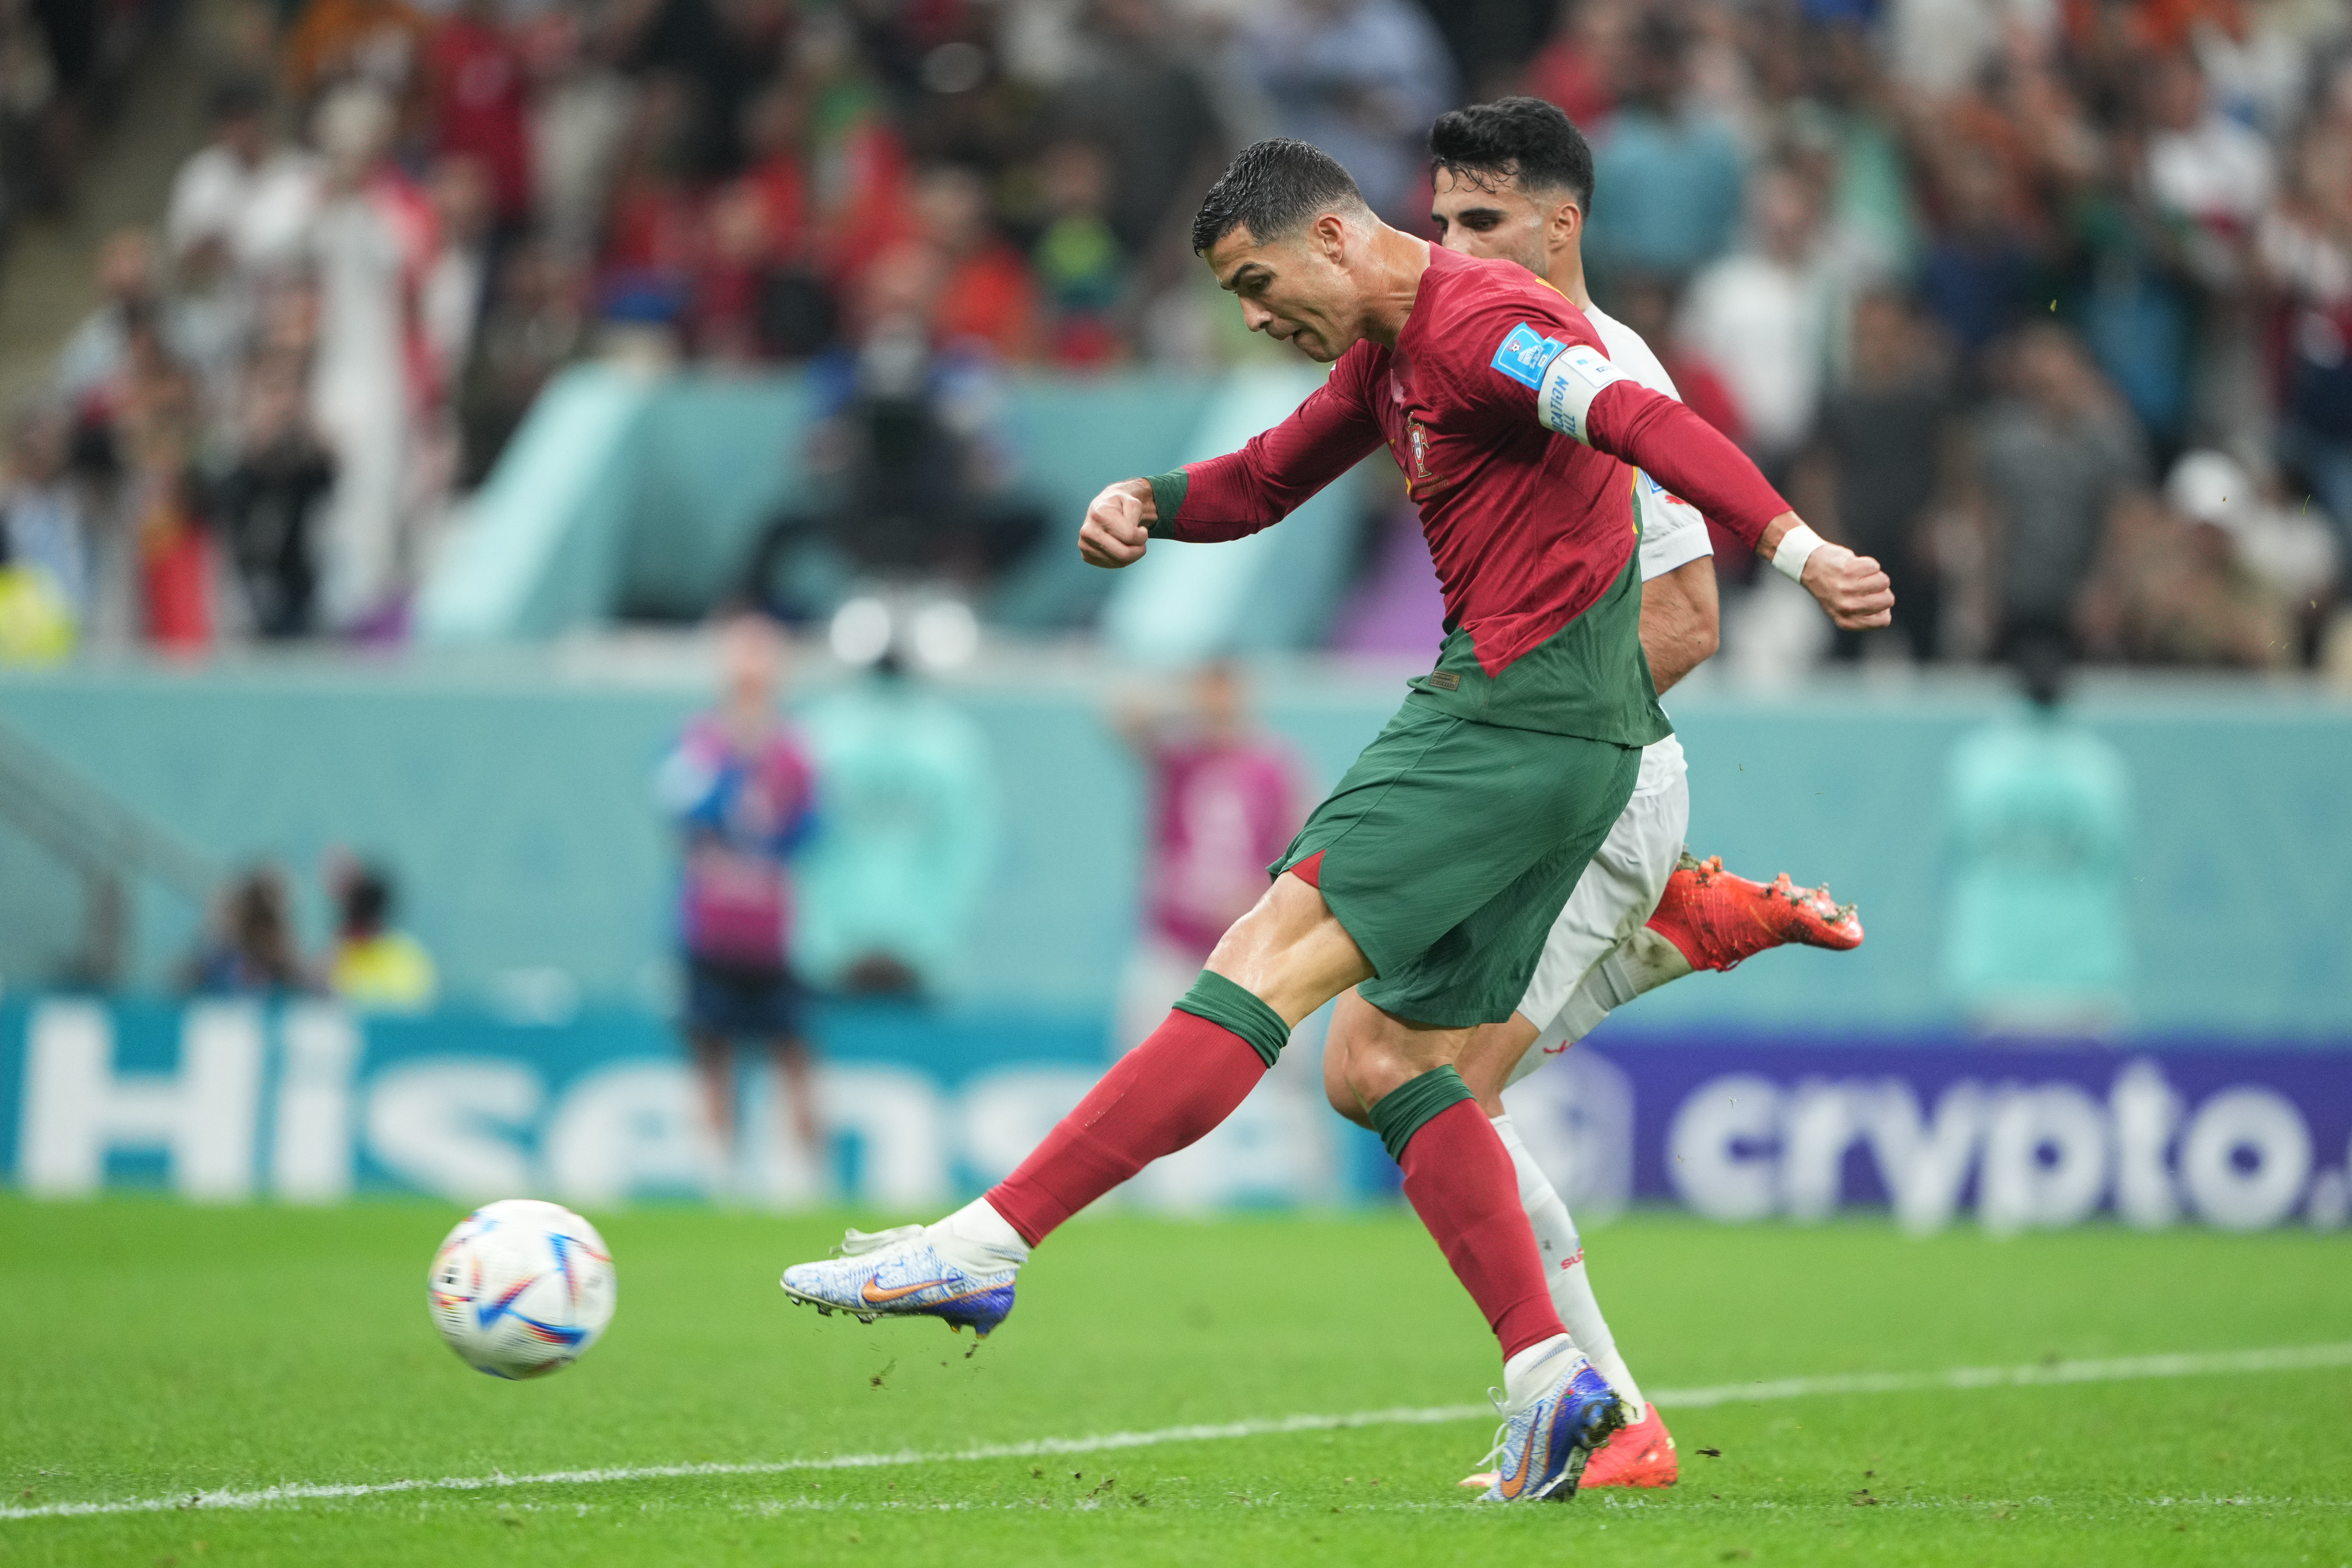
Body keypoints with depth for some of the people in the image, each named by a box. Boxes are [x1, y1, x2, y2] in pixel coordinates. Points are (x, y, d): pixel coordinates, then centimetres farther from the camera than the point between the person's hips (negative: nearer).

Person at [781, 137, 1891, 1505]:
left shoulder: (1478, 320, -12)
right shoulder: (1386, 353, 20)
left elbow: (1645, 421, -25)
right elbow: (1266, 481, 30)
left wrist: (1797, 549, -38)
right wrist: (1149, 503, 8)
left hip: (1522, 711, -11)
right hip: (1567, 738, 11)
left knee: (1274, 960, -14)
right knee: (1394, 1060, 8)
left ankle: (985, 1248, -18)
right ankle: (1550, 1381, 0)